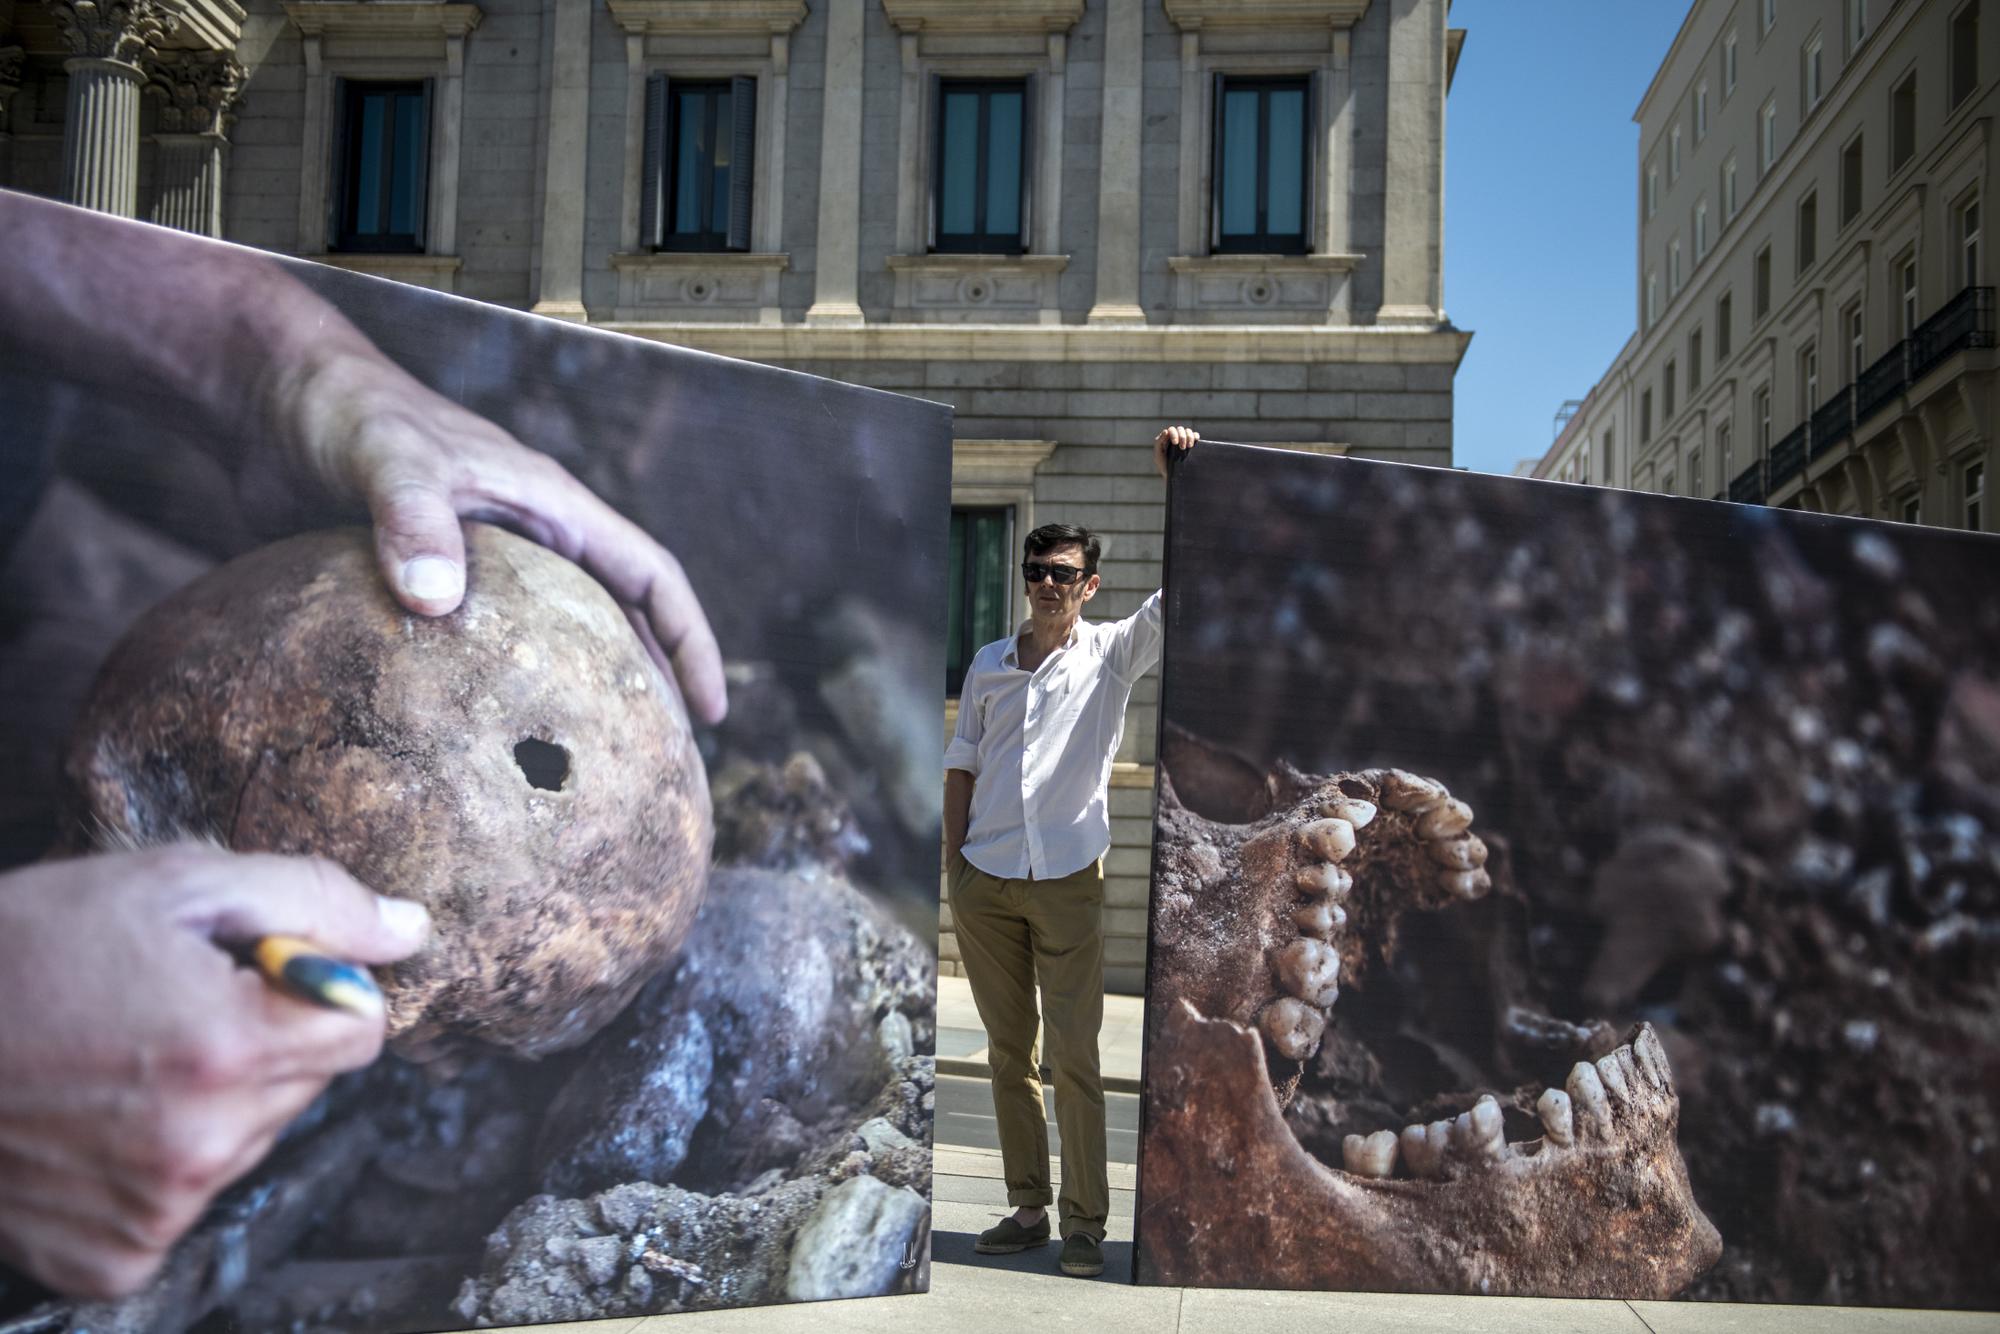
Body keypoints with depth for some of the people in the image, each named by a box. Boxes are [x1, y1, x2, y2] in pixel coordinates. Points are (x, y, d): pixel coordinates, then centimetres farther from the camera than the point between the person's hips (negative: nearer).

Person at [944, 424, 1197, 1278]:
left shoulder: (1114, 653, 3)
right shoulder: (989, 663, 12)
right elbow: (962, 764, 16)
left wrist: (1174, 477, -12)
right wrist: (952, 859, 8)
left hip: (1068, 880, -3)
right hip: (984, 884, 3)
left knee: (1075, 1057, -3)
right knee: (1008, 1054, 9)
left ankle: (1084, 1221, 5)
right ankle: (1027, 1207, 18)